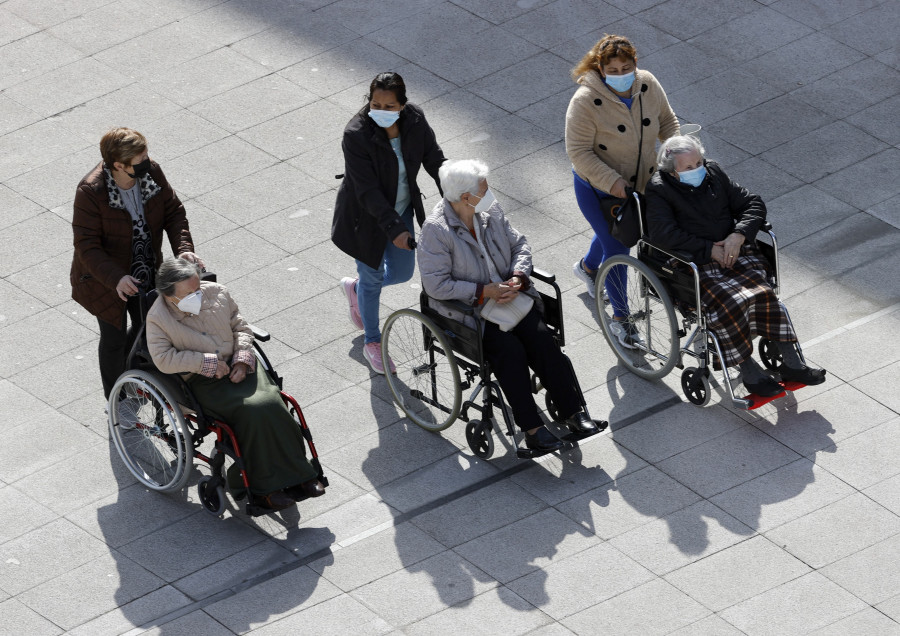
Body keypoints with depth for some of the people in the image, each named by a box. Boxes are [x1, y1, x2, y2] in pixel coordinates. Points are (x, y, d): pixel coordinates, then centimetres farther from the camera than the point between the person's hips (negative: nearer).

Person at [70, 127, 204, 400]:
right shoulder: (90, 192, -32)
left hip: (145, 274, 6)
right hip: (105, 277, -5)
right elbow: (87, 246, -30)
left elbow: (174, 212, -6)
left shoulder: (151, 172, -17)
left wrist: (183, 248, -23)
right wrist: (116, 279, -43)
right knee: (114, 337, 12)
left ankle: (127, 374, 54)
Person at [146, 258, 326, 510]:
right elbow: (163, 359, -17)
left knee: (271, 402, -24)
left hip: (237, 365, 4)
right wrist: (208, 362, -17)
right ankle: (264, 486, -16)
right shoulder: (157, 319, -8)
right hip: (202, 381, -4)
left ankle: (296, 474, -13)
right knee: (252, 410, -28)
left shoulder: (216, 293, 3)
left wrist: (242, 359, -4)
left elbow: (240, 326, 13)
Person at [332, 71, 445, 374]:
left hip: (400, 209, 5)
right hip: (366, 217, -5)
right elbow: (367, 191, -31)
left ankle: (355, 287, 50)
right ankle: (372, 342, 37)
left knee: (402, 272, 17)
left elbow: (434, 161, -3)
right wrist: (395, 229, -34)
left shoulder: (414, 120, -16)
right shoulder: (356, 135, -32)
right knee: (373, 278, 12)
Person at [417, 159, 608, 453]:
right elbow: (436, 285, -19)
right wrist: (485, 292, -20)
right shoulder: (435, 230, -17)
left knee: (541, 339, -18)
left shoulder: (491, 211, 3)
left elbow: (519, 245, 11)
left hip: (507, 294, 5)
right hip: (468, 309, -5)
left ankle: (574, 414, -16)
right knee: (510, 349, -26)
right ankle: (532, 429, -19)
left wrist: (517, 278, -9)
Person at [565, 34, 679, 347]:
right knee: (617, 249, 2)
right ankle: (620, 317, 22)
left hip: (640, 182, 6)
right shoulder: (586, 101, -29)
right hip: (598, 190, -6)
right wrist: (611, 182, -32)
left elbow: (667, 121, 3)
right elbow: (579, 152, -25)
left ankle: (586, 266, 61)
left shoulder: (647, 84, -13)